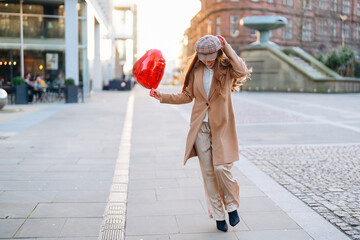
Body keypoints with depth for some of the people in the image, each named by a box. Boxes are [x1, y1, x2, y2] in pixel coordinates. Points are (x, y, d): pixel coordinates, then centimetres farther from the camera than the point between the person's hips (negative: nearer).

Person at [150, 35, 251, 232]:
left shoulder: (226, 68, -2)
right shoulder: (196, 70, 7)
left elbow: (243, 72, -24)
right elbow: (188, 96, 15)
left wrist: (227, 47, -20)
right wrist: (163, 97, 7)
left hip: (221, 126, -3)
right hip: (200, 127, 3)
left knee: (221, 167, -12)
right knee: (208, 172, 4)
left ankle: (232, 206, 16)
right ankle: (218, 215, 18)